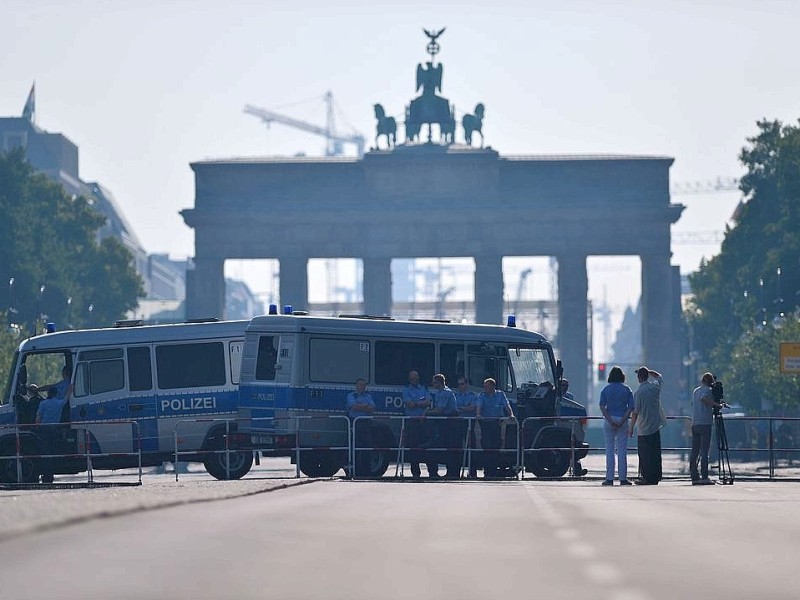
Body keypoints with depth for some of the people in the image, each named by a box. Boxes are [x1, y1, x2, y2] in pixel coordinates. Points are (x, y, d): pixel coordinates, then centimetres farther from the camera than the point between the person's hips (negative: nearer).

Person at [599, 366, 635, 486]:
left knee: (609, 450, 4)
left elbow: (602, 406, -9)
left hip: (609, 420, 0)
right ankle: (623, 478, 2)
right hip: (622, 420, 0)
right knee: (622, 451, 3)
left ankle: (609, 478, 0)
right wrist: (622, 421, -10)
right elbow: (631, 407, -6)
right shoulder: (626, 389, 3)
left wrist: (610, 421, -12)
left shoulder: (606, 389, 3)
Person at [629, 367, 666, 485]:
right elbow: (658, 376, 25)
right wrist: (647, 371, 21)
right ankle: (656, 477, 15)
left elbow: (635, 412, -15)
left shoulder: (639, 393, -16)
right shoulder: (655, 387, 0)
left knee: (645, 454, 0)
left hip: (644, 428, -6)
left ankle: (647, 478, 0)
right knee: (655, 452, 11)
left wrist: (631, 427, -8)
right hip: (655, 425, 6)